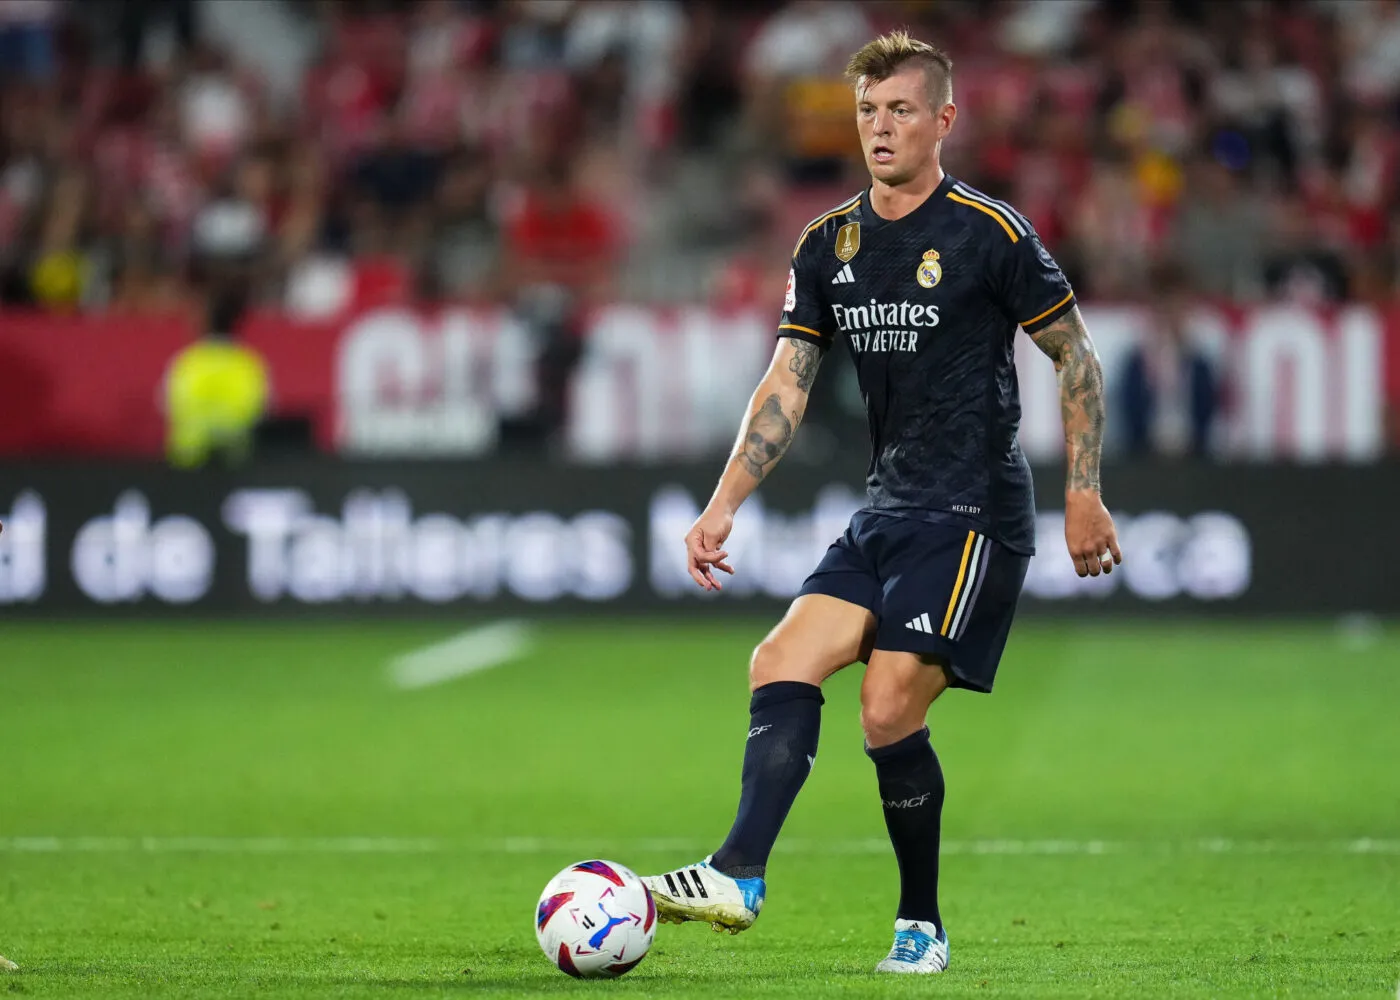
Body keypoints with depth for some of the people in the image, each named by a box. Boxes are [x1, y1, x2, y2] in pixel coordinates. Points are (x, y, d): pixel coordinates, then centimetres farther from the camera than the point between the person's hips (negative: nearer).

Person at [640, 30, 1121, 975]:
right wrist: (725, 505, -1)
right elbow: (786, 385, 9)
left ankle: (922, 924, 1)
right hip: (886, 511, 7)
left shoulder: (991, 233, -8)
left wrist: (1084, 493, -5)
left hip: (974, 515, -7)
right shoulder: (830, 244, 9)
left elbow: (1076, 356, -1)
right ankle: (741, 877, -20)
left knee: (890, 712, -14)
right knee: (782, 662, -11)